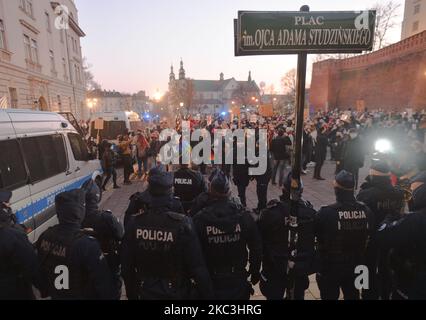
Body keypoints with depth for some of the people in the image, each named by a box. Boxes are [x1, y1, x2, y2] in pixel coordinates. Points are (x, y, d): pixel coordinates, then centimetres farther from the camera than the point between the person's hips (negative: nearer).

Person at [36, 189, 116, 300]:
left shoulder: (45, 237, -13)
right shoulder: (87, 244, -34)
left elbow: (41, 272, 4)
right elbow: (103, 281, -25)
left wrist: (46, 292, 19)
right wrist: (109, 296, -9)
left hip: (57, 296, 6)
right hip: (84, 296, -5)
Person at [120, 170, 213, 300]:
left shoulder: (134, 224, -13)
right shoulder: (182, 223, -25)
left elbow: (127, 267, -3)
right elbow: (198, 267, -21)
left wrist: (132, 295, 12)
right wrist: (206, 294, -6)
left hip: (146, 293, 3)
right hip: (177, 293, -2)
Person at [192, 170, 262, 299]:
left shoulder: (199, 219, -17)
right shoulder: (244, 217, -12)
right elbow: (256, 248, -4)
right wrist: (255, 273, 11)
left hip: (210, 281, -1)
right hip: (238, 280, 1)